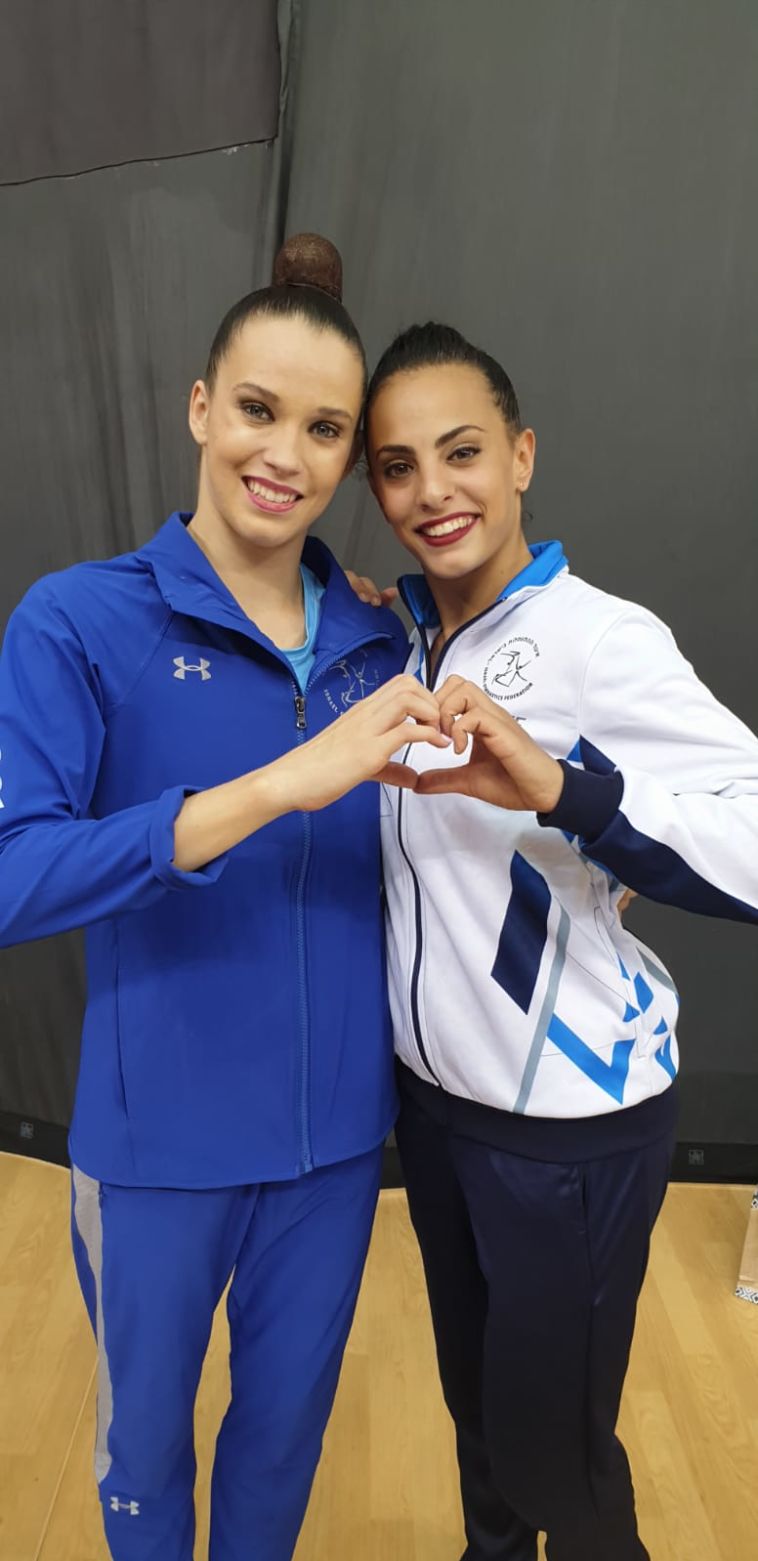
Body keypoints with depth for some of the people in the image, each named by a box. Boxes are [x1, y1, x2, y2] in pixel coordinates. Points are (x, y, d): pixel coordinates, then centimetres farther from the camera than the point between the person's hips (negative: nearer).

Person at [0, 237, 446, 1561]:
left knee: (289, 1420, 25)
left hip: (337, 1130, 3)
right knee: (144, 1431, 22)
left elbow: (406, 858, 6)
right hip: (163, 1136, -3)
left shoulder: (377, 641, -2)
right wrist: (281, 783, -33)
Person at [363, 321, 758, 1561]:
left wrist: (554, 785, -43)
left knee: (554, 1449, 13)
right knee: (473, 1401, 25)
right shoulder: (403, 641, 2)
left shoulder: (601, 641, -19)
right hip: (433, 1094, 6)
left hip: (570, 1121, -6)